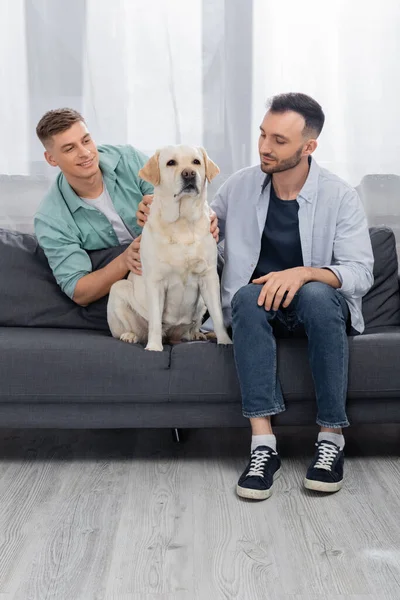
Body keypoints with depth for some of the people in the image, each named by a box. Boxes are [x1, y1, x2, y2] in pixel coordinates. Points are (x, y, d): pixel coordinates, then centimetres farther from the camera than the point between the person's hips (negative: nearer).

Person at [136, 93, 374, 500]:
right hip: (257, 307, 2)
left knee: (317, 295, -37)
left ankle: (331, 437, -27)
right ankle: (263, 444, -38)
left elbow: (360, 272, -13)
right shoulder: (239, 187, 1)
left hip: (319, 304, -1)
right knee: (249, 295, -35)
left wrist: (304, 272, -31)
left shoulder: (340, 197, -7)